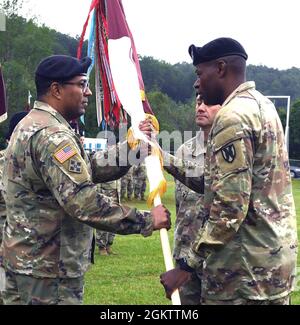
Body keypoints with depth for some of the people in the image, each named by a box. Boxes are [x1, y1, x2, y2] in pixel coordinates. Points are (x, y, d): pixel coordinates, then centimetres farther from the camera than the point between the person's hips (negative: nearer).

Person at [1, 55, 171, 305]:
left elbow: (86, 169, 11)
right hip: (50, 269, -10)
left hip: (23, 259, 10)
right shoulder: (52, 135, -20)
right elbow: (83, 201, -28)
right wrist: (146, 221, -21)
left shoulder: (30, 125, 14)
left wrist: (131, 147, 1)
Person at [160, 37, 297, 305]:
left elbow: (229, 208, -22)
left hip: (245, 267, -10)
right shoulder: (262, 105, 14)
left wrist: (187, 265, -18)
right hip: (275, 257, 10)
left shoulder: (233, 117, -16)